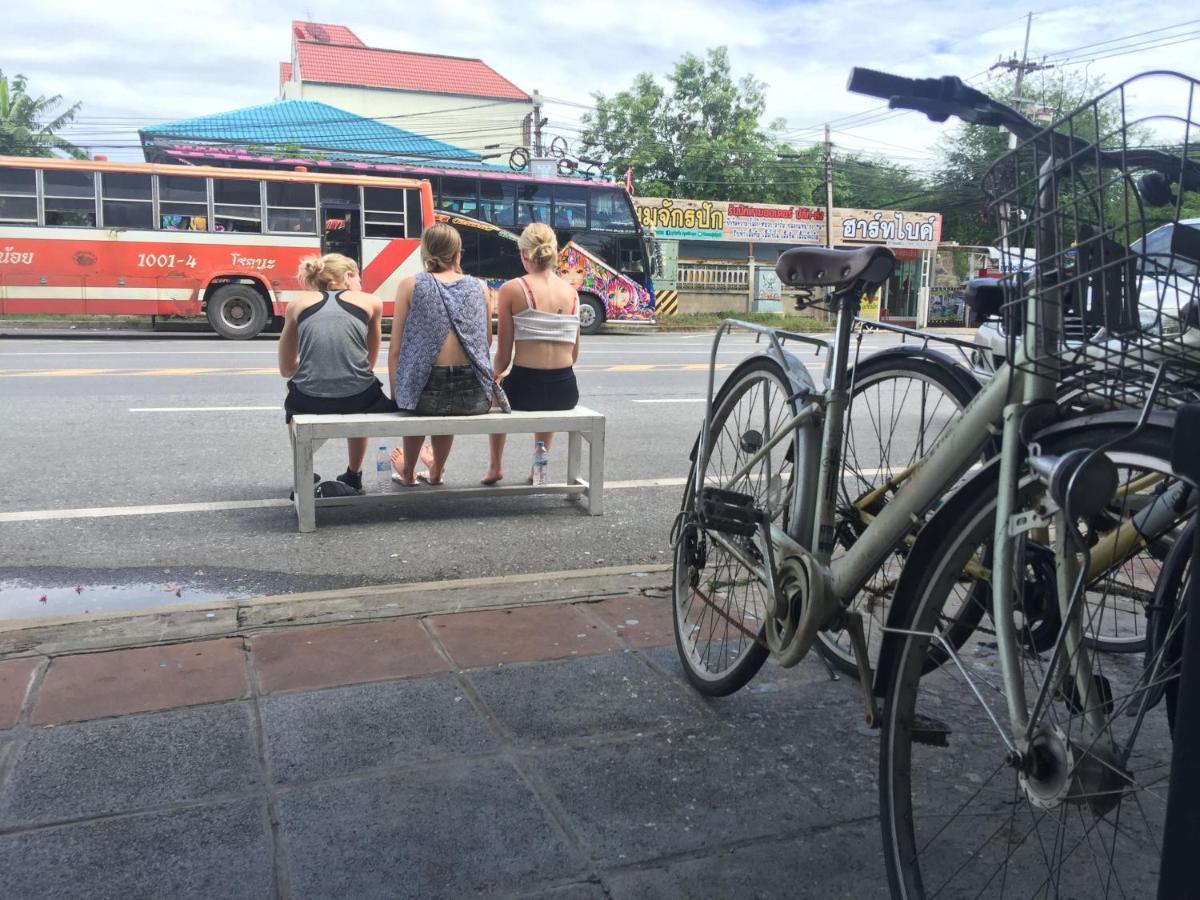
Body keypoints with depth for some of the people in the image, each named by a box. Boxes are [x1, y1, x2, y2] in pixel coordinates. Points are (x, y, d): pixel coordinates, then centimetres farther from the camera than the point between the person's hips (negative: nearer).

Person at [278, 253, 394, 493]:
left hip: (309, 401, 0)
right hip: (358, 399, 0)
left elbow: (286, 369, 19)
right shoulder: (370, 301, 12)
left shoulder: (299, 303, 13)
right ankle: (353, 476, 48)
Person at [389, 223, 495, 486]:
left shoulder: (411, 285, 1)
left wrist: (395, 394, 10)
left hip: (428, 391, -2)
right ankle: (436, 473, 56)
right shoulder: (478, 287, 8)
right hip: (475, 395, 2)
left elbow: (395, 349, -1)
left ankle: (408, 473, 50)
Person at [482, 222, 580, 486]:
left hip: (525, 389, -3)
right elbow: (574, 354, 11)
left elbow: (503, 356, -4)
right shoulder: (571, 291, 5)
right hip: (566, 391, 3)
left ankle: (495, 466, 41)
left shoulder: (512, 289, -7)